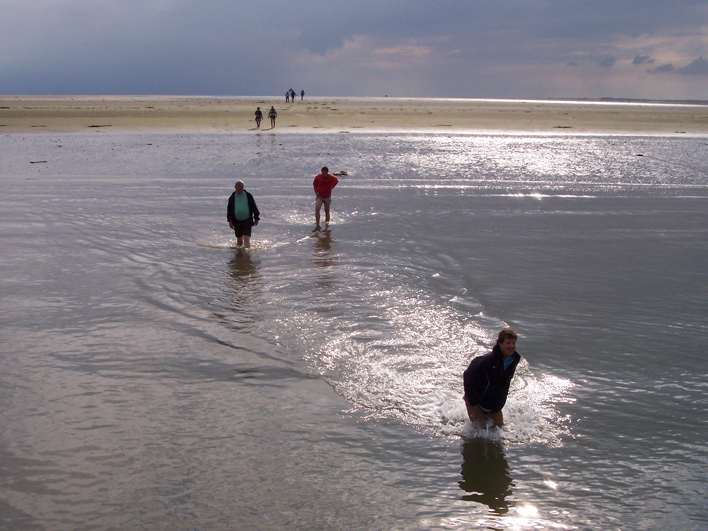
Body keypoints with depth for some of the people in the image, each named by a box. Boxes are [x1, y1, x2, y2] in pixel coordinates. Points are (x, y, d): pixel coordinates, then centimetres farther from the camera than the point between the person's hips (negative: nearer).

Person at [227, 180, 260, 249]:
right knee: (239, 239, 9)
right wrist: (230, 220, -3)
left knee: (246, 238, -13)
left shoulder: (248, 196, 3)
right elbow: (229, 209, 7)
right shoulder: (232, 197, 5)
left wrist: (256, 218, 7)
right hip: (237, 221, 2)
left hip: (247, 220, -2)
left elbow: (254, 208, 9)